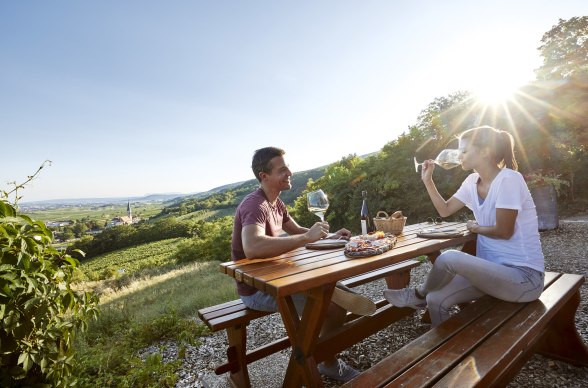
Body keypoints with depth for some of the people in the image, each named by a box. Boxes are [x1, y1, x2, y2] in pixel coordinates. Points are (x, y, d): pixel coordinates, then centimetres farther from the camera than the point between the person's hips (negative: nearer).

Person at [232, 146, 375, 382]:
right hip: (257, 290, -9)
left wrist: (330, 238, 0)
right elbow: (252, 248, -44)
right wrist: (307, 238, -39)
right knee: (333, 304, -15)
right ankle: (329, 364, 13)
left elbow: (296, 231, 16)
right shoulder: (254, 205, -25)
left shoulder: (275, 202, 7)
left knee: (340, 293, 5)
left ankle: (327, 361, 19)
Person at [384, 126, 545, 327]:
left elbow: (504, 231, -16)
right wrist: (427, 180, 4)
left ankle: (418, 295, 1)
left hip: (524, 275, -6)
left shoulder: (509, 180, -18)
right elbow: (445, 210, 12)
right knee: (437, 300, -12)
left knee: (449, 258, -27)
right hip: (494, 268, 7)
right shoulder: (472, 181, 5)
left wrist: (476, 228, 1)